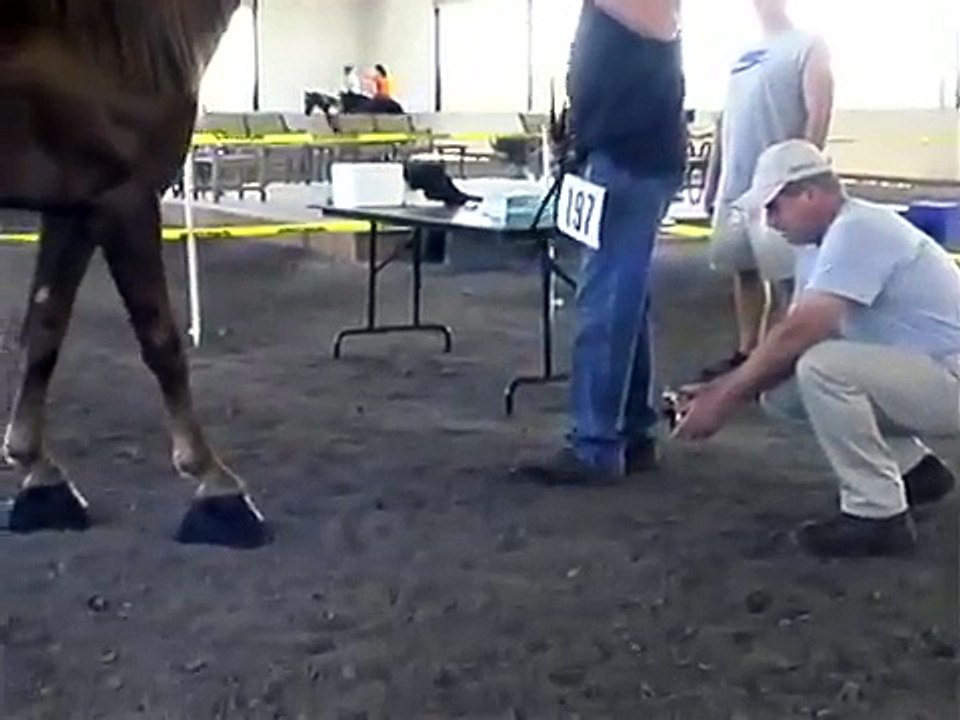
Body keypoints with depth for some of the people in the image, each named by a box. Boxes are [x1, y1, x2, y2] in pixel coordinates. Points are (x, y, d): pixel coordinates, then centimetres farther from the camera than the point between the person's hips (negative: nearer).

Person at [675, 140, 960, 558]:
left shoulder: (857, 230, -22)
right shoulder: (839, 236, 9)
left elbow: (797, 335, -27)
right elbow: (794, 335, 9)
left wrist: (724, 401, -19)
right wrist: (723, 387, -1)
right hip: (915, 374, 10)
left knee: (820, 367, -30)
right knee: (779, 392, 5)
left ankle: (879, 516, -16)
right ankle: (914, 470, 15)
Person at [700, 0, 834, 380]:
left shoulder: (808, 46, 0)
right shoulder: (742, 55, 20)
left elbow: (818, 114, -9)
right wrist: (711, 181, 16)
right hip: (735, 183, 7)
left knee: (782, 277, -5)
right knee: (744, 272, 9)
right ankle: (745, 353, 16)